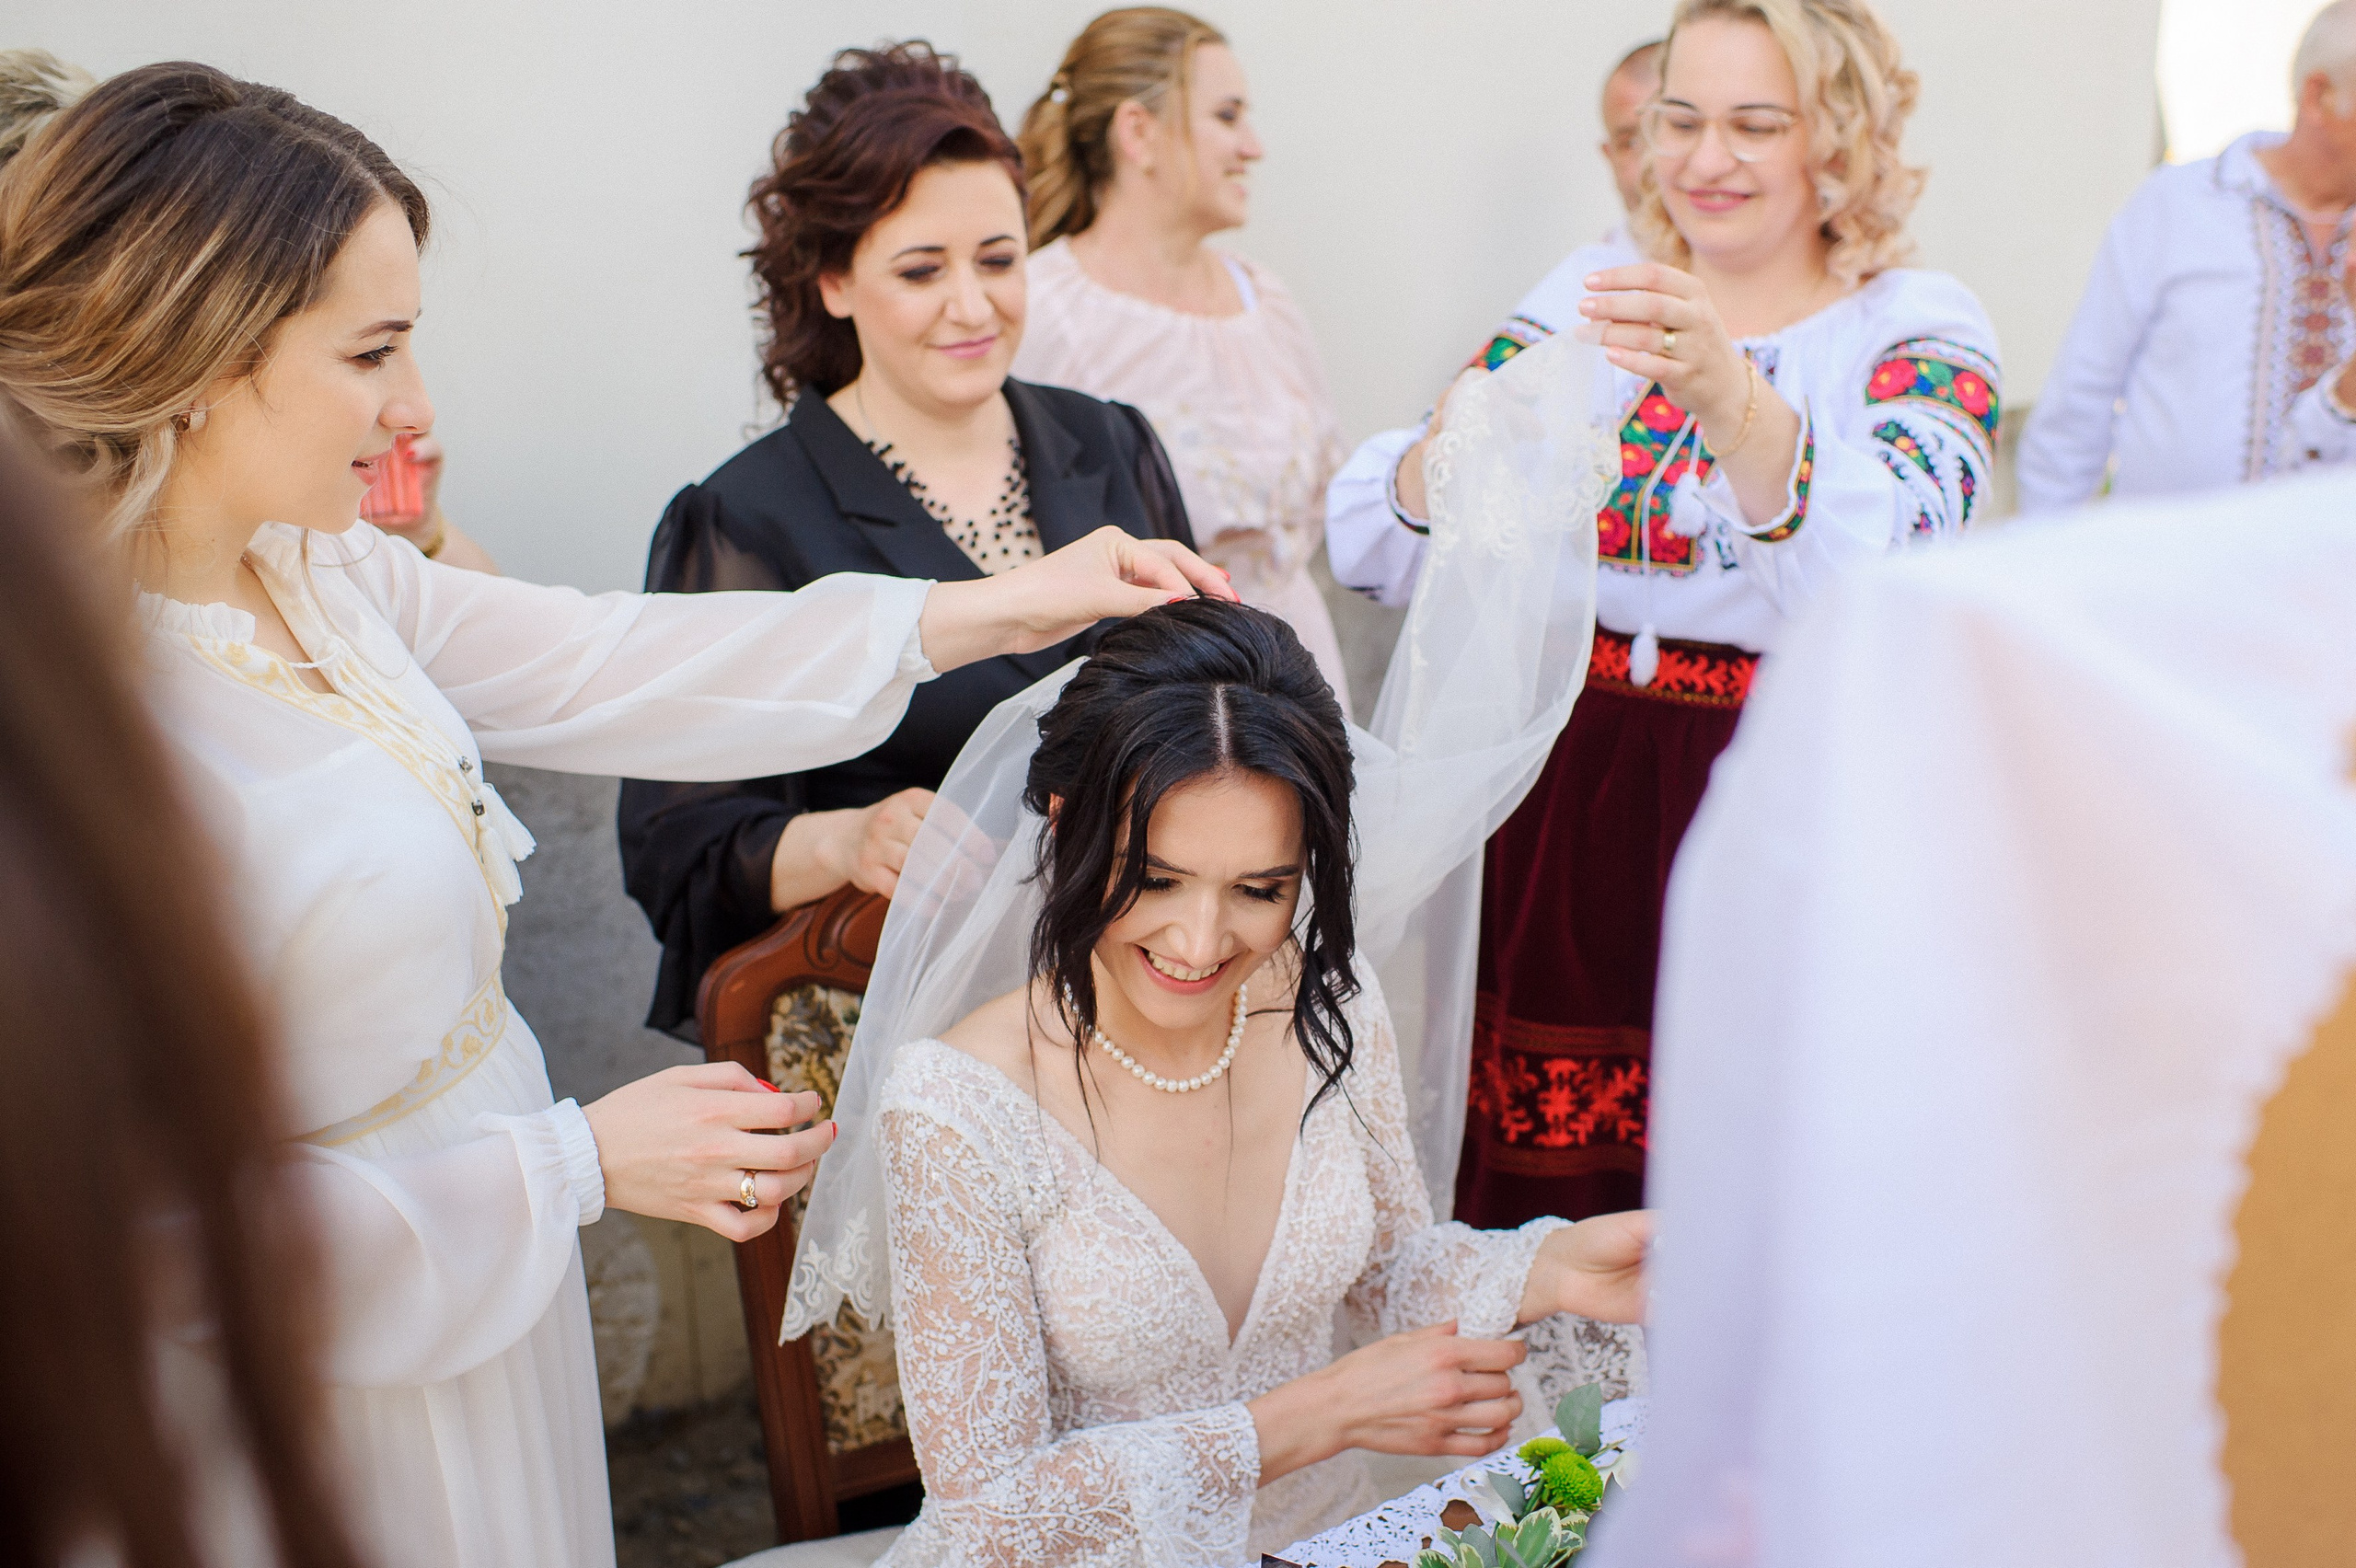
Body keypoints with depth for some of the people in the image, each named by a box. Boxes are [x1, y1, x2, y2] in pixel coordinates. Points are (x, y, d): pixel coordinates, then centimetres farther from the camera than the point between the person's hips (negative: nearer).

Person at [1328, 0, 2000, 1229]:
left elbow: (1878, 574, -23)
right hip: (1562, 796, 3)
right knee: (1540, 1183, 8)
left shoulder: (1921, 334, -1)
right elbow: (1371, 552, 1)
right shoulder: (1584, 303, 8)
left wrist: (1730, 399, -38)